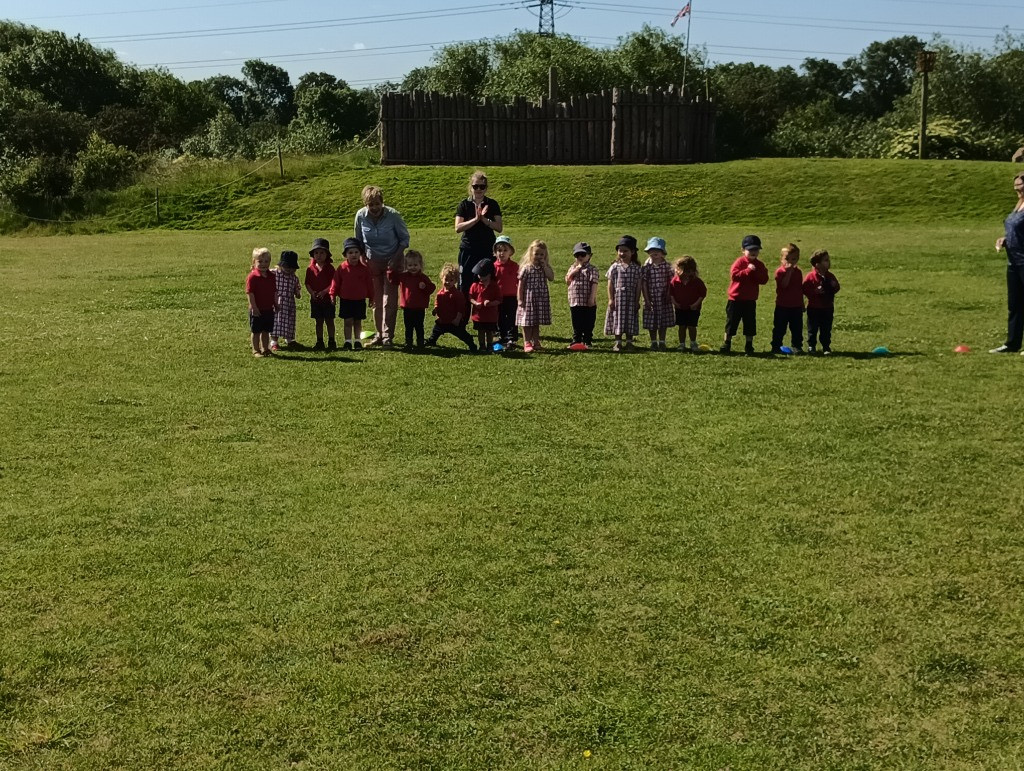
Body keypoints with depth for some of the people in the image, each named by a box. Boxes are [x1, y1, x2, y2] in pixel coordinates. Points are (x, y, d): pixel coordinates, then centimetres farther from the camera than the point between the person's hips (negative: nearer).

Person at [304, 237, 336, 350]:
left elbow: (333, 283, -10)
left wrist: (324, 292, -21)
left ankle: (331, 342, 13)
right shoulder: (311, 269, 3)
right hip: (315, 299, 3)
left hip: (327, 298, -3)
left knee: (329, 321, 4)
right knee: (319, 322, 9)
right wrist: (312, 292, -14)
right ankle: (319, 342, 15)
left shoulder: (330, 268, -5)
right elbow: (307, 283, 3)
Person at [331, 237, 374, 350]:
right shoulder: (342, 268, -3)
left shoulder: (364, 268, -2)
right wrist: (333, 295, -1)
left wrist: (371, 298, 6)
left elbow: (369, 283, 4)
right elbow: (336, 282, 2)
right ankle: (348, 342, 4)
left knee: (358, 322, 8)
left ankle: (358, 341, 16)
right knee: (348, 322, 1)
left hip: (360, 300, 0)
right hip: (345, 300, 0)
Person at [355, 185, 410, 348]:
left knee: (390, 299, -8)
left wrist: (396, 258, -15)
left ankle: (388, 336, -4)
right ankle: (379, 334, 15)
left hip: (392, 261, -3)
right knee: (376, 300, 5)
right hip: (372, 262, 3)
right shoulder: (361, 216, -10)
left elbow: (404, 239, -6)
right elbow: (359, 241, 6)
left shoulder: (393, 215, -18)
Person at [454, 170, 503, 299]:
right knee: (465, 285, -1)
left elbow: (499, 228, -3)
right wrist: (475, 219, -19)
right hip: (468, 250, 0)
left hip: (486, 250, 0)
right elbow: (458, 228, -8)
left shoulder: (492, 205, 5)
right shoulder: (465, 204, 3)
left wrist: (484, 219, -16)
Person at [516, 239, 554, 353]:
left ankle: (535, 342, 20)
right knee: (527, 322, 0)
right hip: (528, 298, -4)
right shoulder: (526, 268, -8)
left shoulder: (546, 267, 5)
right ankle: (527, 343, 4)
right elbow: (521, 285, -7)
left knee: (537, 322, 12)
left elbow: (551, 278, -11)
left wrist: (544, 266, -13)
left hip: (541, 298, 4)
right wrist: (520, 299, -11)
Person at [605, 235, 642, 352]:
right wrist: (610, 299, -5)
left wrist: (637, 301, 0)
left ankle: (629, 342, 15)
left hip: (631, 299, 0)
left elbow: (638, 286, 2)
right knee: (618, 320, 4)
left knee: (630, 320, 6)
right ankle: (618, 342, 10)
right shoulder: (614, 267, -1)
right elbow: (610, 284, 0)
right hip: (618, 298, 0)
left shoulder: (636, 268, 0)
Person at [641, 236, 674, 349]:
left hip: (664, 299, 1)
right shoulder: (646, 267, -6)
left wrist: (668, 295, -7)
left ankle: (662, 342, 18)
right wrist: (647, 300, -9)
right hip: (651, 299, -1)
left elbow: (670, 282, 3)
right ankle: (653, 342, 19)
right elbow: (643, 284, -6)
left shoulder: (667, 266, -2)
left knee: (664, 322, 7)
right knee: (651, 322, 6)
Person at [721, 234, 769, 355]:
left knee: (750, 323, 7)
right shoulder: (740, 261, -7)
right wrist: (748, 270, -25)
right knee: (731, 322, 4)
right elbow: (734, 275, -22)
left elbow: (764, 280, -4)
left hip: (750, 300, 3)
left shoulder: (759, 265, 5)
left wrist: (756, 272, -18)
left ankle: (749, 346, 17)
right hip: (736, 298, -3)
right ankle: (726, 344, 15)